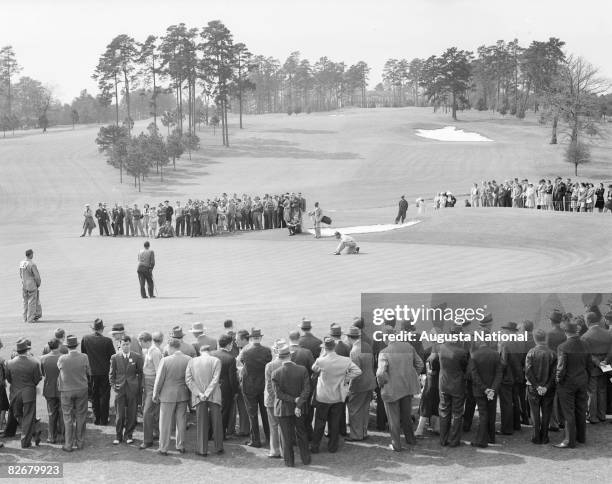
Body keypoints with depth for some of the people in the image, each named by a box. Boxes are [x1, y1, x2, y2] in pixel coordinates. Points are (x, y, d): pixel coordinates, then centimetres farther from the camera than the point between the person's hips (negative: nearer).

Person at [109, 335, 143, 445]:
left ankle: (128, 435, 19)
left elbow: (140, 373, 6)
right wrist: (113, 385, -1)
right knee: (120, 415, 0)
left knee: (131, 414, 4)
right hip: (120, 389, 0)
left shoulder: (137, 357, 3)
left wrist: (140, 388, 1)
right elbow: (112, 374, 10)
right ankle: (118, 436, 12)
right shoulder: (115, 357, 4)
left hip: (133, 389, 0)